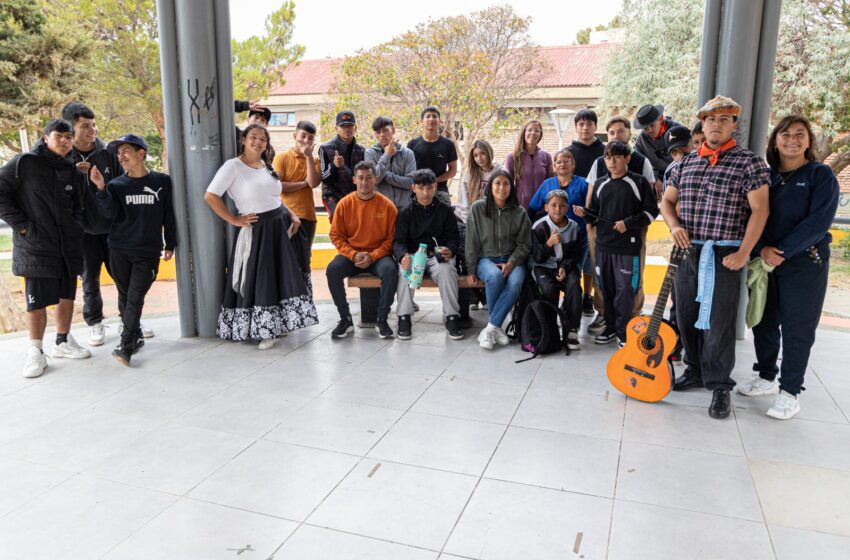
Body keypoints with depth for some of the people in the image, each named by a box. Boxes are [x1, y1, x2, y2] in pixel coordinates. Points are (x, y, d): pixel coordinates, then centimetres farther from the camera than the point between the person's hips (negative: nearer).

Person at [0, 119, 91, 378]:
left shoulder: (73, 173, 11)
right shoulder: (24, 163, -5)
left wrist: (76, 228, 7)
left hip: (68, 247, 5)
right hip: (35, 247, -5)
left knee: (67, 296, 12)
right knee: (37, 301, -1)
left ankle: (63, 342, 29)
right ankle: (36, 352, 12)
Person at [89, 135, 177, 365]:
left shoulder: (162, 182, 3)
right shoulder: (116, 185, 6)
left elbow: (169, 215, 7)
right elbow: (110, 214, -8)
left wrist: (170, 244, 7)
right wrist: (101, 188, -19)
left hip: (148, 251, -2)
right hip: (119, 250, 3)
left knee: (136, 298, -8)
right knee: (125, 296, 9)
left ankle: (125, 346, -6)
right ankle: (135, 337, 23)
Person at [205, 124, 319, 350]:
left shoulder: (267, 166, 13)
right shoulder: (233, 166, -8)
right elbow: (210, 196, -15)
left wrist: (292, 215, 7)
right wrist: (234, 220, -12)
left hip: (281, 226, 7)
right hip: (257, 230, -6)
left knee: (283, 277, 10)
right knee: (259, 281, 0)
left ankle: (279, 324, 25)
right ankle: (263, 331, 12)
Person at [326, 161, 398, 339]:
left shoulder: (387, 205, -5)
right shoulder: (344, 204, -1)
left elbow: (392, 238, -3)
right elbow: (336, 236, 2)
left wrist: (373, 256, -16)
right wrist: (353, 254, -14)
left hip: (379, 255, -1)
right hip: (351, 255, 2)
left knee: (390, 270, -33)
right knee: (332, 270, -27)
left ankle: (382, 320, -16)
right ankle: (346, 319, -13)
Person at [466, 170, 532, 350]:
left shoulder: (520, 212, 5)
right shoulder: (478, 208, 1)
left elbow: (524, 244, 6)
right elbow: (472, 242, 2)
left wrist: (511, 263, -11)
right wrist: (472, 270, -1)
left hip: (512, 259, 1)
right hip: (486, 258, -1)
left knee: (515, 282, -33)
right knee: (495, 276, -36)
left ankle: (490, 328, -24)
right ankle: (496, 327, -16)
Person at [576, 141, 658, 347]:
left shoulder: (639, 182, -1)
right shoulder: (600, 184, 12)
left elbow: (651, 211, -1)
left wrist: (628, 223, -12)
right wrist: (585, 213, -4)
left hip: (628, 246, -4)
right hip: (603, 245, 5)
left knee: (624, 290, -2)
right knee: (607, 289, 11)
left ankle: (624, 332, 9)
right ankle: (610, 328, 23)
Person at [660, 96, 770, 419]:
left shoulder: (749, 162, -3)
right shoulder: (686, 163, 12)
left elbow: (760, 209, -9)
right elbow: (667, 201, 19)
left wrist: (743, 253, -15)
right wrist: (674, 226, -2)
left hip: (724, 255, -5)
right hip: (687, 252, 5)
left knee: (718, 321, -4)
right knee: (687, 316, 11)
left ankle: (719, 385, 9)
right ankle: (695, 370, 28)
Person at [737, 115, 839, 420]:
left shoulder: (821, 175, -3)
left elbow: (818, 221, -13)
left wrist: (782, 252, -19)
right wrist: (762, 249, -14)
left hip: (805, 263, -4)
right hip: (763, 262, 4)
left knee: (796, 329, 1)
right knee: (763, 323, 12)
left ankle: (790, 392, 13)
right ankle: (766, 377, 30)